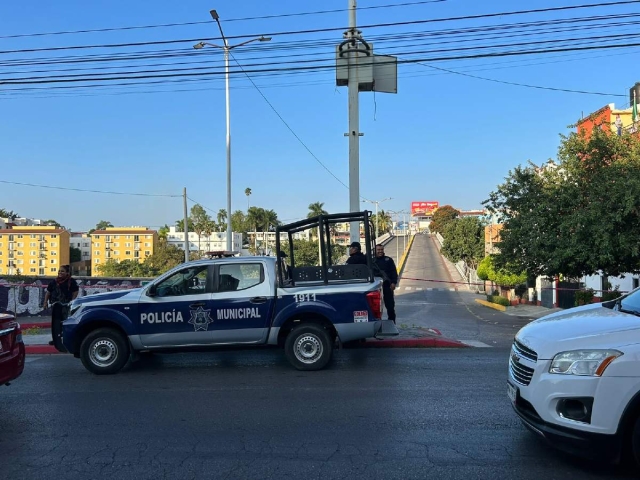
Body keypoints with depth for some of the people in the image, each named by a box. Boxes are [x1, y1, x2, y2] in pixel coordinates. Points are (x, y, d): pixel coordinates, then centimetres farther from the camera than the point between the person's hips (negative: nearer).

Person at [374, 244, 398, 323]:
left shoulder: (388, 260, 6)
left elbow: (394, 272, 1)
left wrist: (393, 282, -10)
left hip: (387, 286, -1)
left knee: (390, 305, 2)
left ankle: (392, 321, 13)